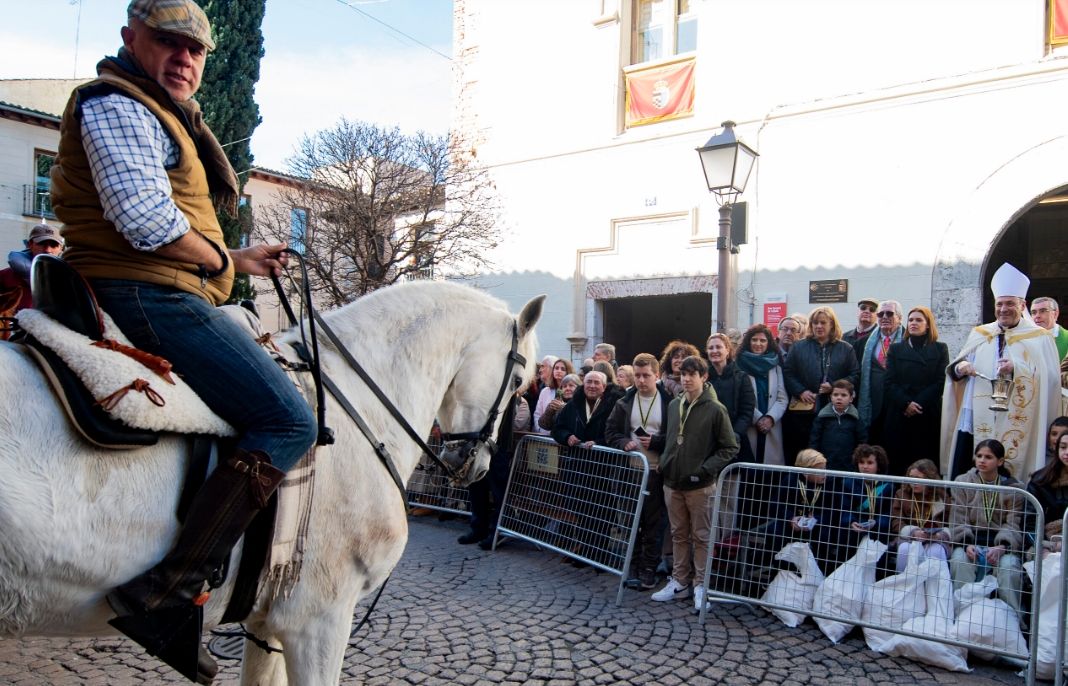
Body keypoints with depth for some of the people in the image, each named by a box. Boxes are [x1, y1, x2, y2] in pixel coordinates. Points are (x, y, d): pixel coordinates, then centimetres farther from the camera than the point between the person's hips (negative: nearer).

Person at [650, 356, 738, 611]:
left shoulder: (715, 410, -9)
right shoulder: (673, 406, 8)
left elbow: (730, 448, -7)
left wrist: (705, 468, -16)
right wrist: (665, 462, 8)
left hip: (700, 485, -5)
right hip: (672, 482, 5)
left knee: (701, 537, 4)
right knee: (679, 535, 14)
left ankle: (701, 585, 15)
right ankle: (679, 582, 24)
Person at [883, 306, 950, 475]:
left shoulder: (940, 349, 10)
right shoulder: (896, 349, 14)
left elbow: (941, 382, -1)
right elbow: (890, 382, 3)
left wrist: (918, 404, -11)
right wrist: (906, 404, -12)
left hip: (928, 416, -1)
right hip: (899, 415, 1)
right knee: (898, 462, -3)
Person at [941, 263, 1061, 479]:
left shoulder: (1039, 338, 4)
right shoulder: (979, 334, 15)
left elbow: (1049, 379, -6)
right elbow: (955, 369, 13)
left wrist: (1017, 368, -22)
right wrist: (960, 368, -10)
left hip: (1014, 427, -3)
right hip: (973, 422, 3)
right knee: (961, 479, 1)